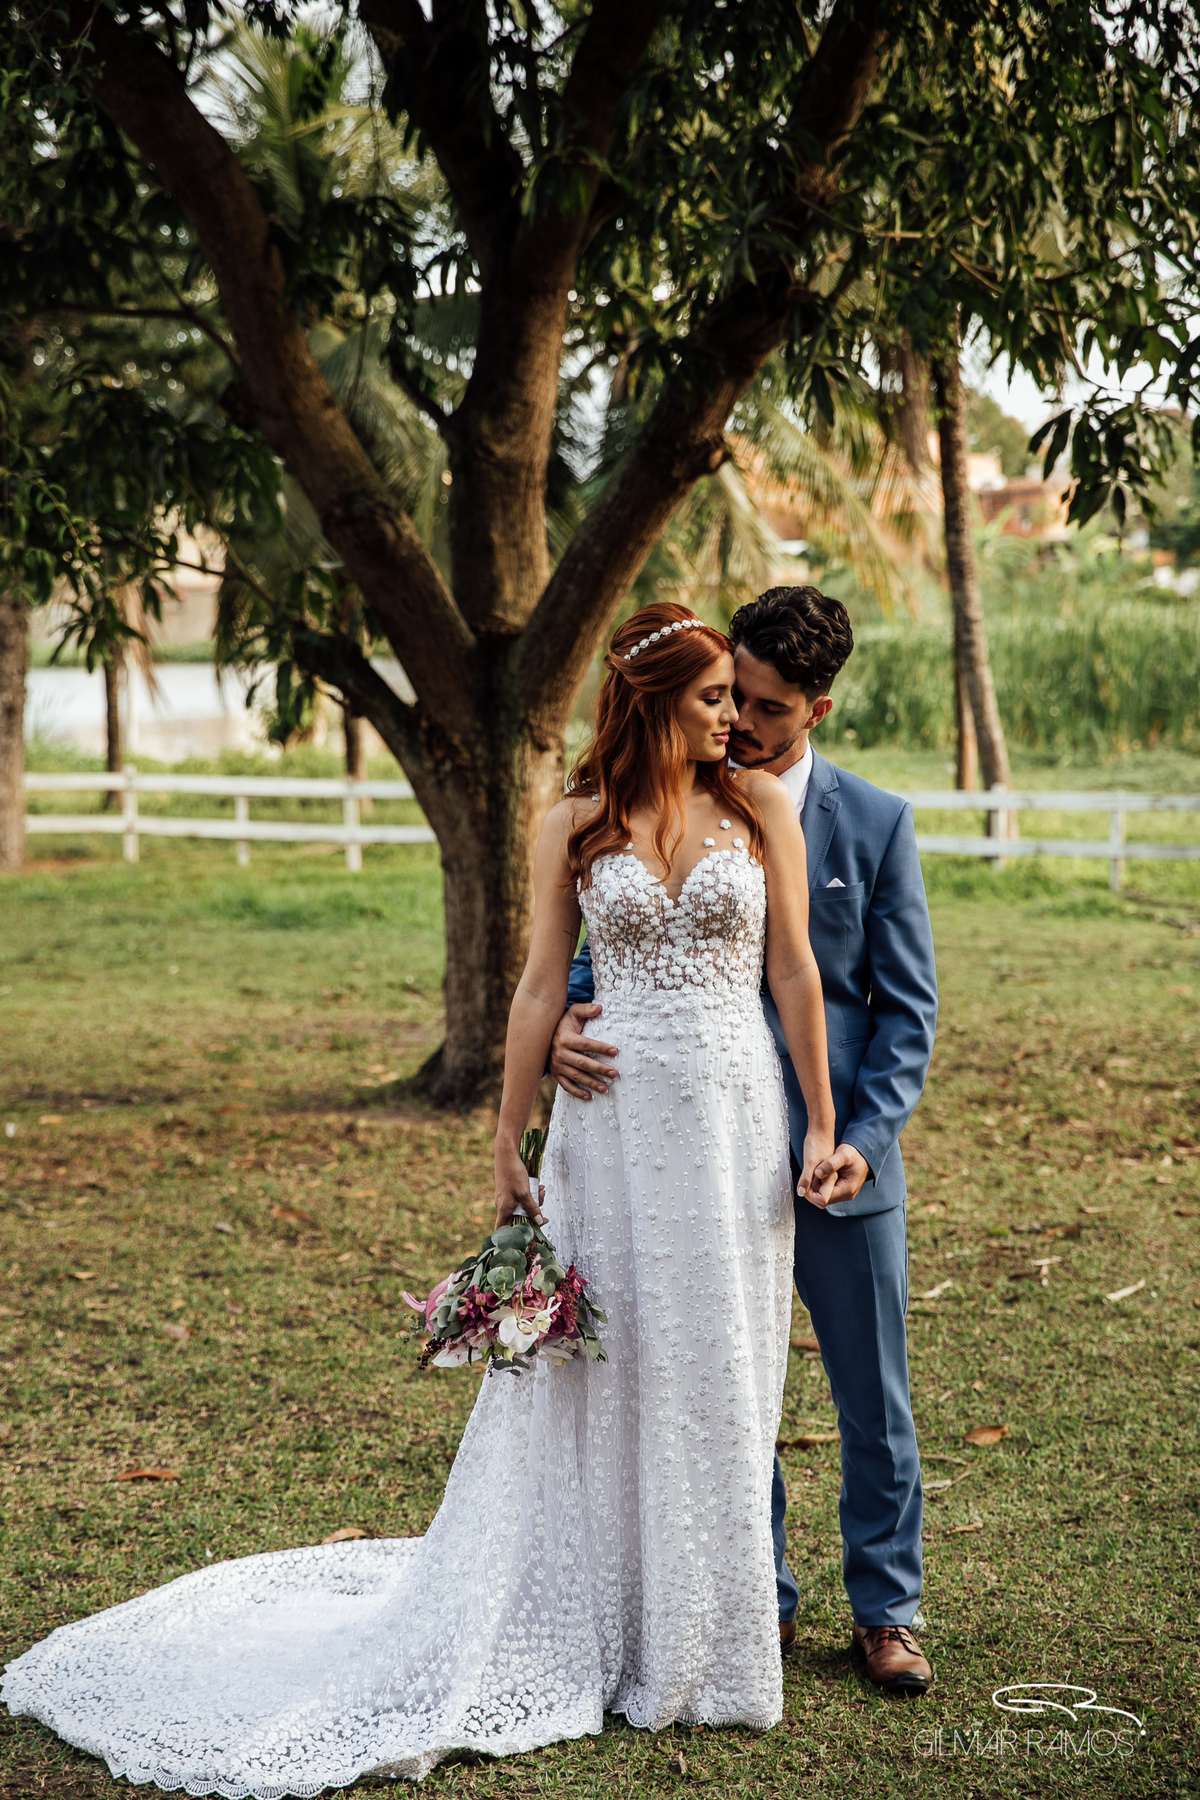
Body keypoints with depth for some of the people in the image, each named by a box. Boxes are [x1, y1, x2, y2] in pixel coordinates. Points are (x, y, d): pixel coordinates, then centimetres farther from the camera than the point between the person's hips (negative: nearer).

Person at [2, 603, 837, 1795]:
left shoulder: (759, 807, 2)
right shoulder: (576, 827, 1)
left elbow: (794, 973, 2)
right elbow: (541, 991, 3)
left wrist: (822, 1126, 1)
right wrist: (508, 1148, 2)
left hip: (733, 1114, 1)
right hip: (614, 1121, -1)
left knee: (717, 1379, 7)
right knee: (598, 1371, 6)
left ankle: (696, 1646, 22)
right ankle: (590, 1634, 21)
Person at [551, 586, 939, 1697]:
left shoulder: (876, 824, 0)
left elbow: (908, 1006, 1)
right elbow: (604, 952, 3)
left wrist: (866, 1135, -12)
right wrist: (567, 1027, -20)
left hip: (842, 1157, -1)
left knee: (874, 1399, 9)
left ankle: (885, 1610, 26)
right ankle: (760, 1602, 28)